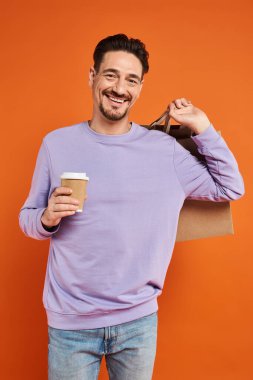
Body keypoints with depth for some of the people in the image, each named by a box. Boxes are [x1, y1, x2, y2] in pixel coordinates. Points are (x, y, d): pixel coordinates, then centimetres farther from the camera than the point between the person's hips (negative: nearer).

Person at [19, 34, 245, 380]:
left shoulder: (164, 148, -3)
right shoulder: (56, 143, -3)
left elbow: (231, 188, 2)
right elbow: (27, 219, 4)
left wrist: (202, 127, -4)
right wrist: (48, 218, -19)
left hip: (140, 320, 1)